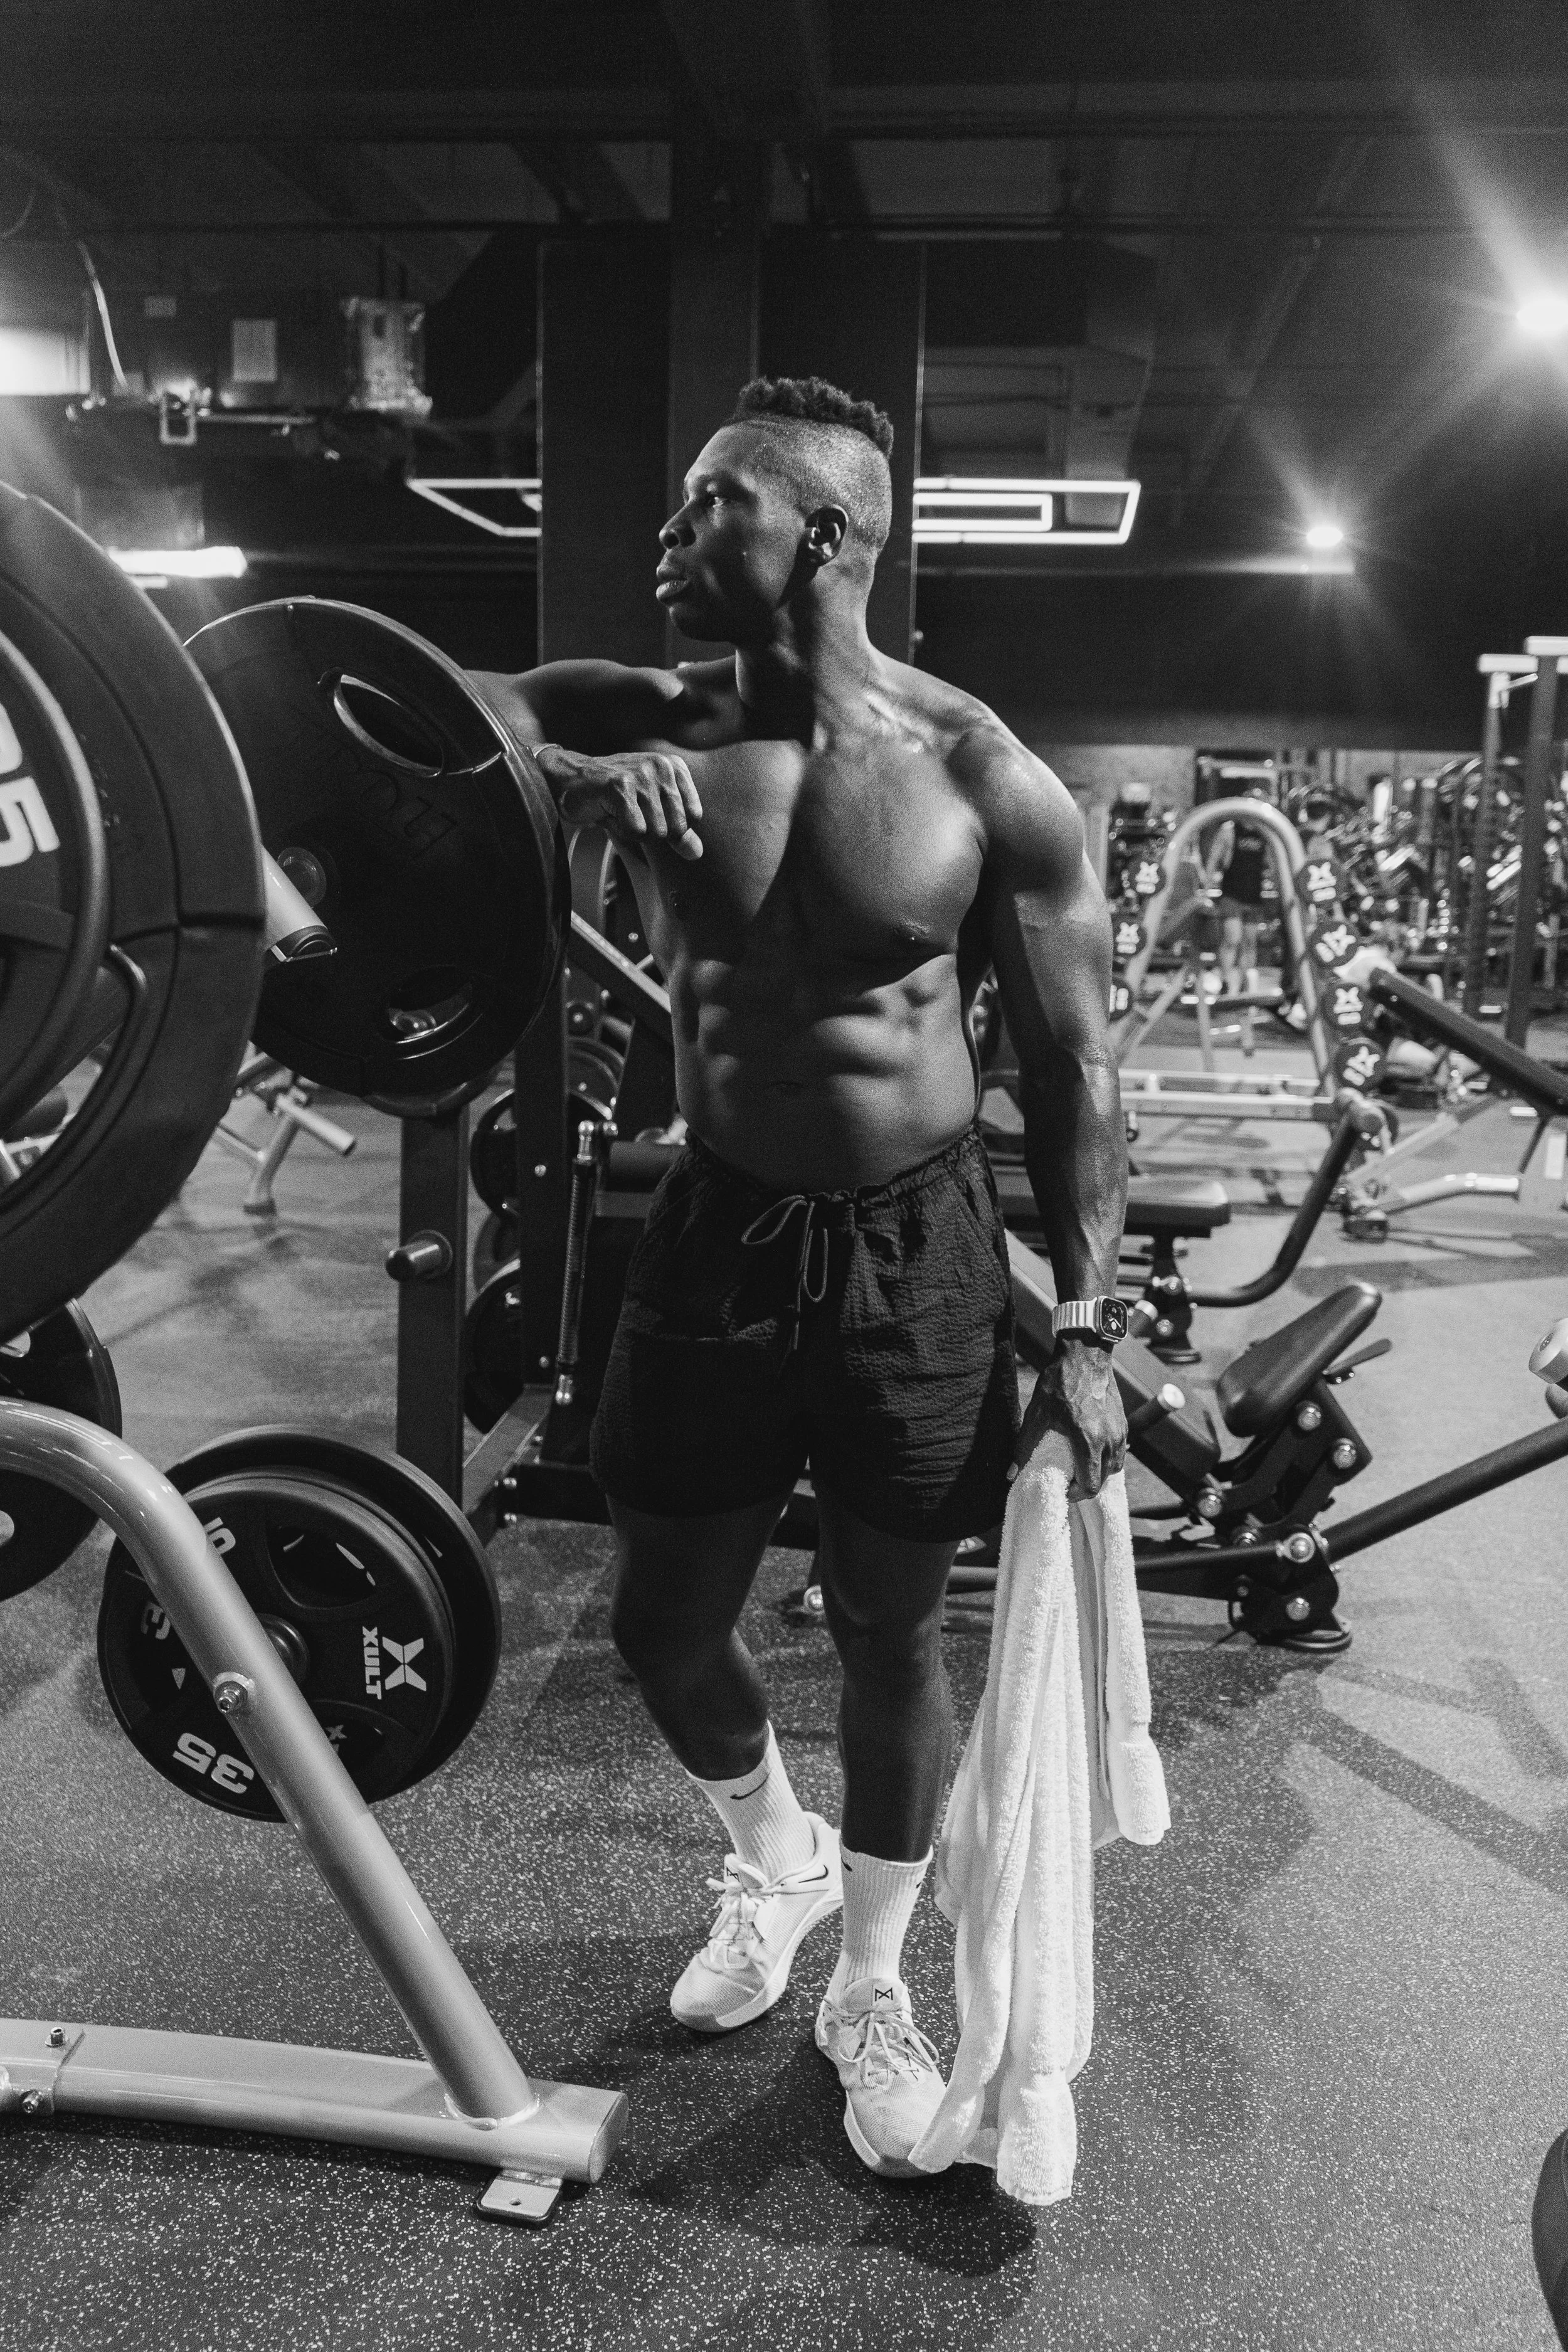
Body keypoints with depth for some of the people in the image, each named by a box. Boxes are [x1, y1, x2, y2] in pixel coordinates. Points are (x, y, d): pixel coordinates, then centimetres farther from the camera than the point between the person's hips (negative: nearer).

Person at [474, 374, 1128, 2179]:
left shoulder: (985, 780, -10)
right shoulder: (655, 726, -2)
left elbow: (1069, 1064, -4)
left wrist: (1085, 1326, -6)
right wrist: (576, 775, -24)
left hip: (920, 1251, -3)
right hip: (718, 1234, 3)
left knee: (890, 1640, 11)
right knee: (662, 1624, 13)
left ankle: (872, 1989, 36)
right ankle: (773, 1853, 47)